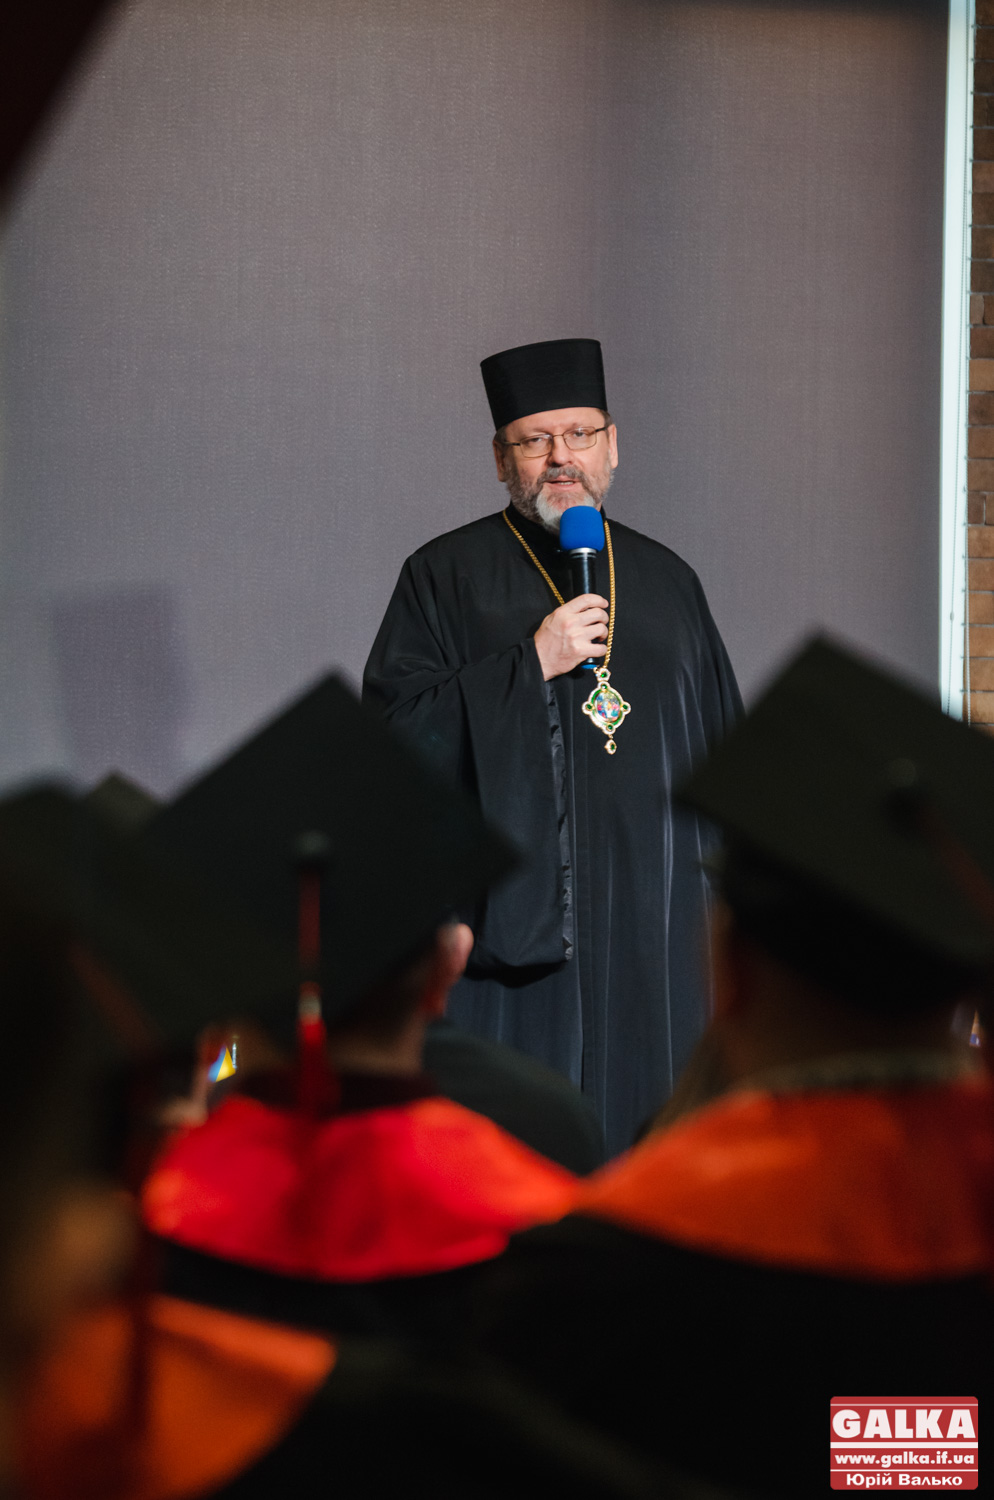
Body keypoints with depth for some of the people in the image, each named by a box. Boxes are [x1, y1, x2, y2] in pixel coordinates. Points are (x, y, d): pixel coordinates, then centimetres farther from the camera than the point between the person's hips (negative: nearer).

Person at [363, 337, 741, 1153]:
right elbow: (397, 732, -6)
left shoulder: (666, 581, 15)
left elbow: (726, 743, 17)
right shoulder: (445, 578, 4)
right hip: (508, 925, -3)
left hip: (649, 939, 3)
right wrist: (532, 663, -14)